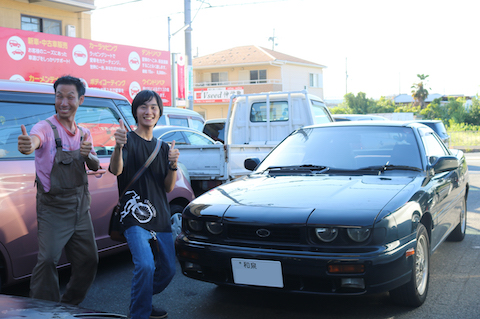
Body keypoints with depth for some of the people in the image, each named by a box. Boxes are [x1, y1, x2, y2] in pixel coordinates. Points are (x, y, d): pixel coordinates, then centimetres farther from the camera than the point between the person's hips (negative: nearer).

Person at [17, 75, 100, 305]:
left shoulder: (83, 133, 9)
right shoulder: (46, 127, -12)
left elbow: (95, 166, 10)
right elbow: (35, 140, -34)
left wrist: (88, 155, -13)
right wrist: (26, 145, -59)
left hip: (80, 206, 6)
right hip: (53, 207, -6)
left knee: (88, 260, 12)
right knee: (48, 259, -20)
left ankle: (68, 307, 30)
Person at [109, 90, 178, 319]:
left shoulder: (162, 147, 15)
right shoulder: (129, 141, -3)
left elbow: (168, 187, 8)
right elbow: (115, 170, -23)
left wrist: (173, 165, -12)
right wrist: (118, 147, -44)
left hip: (160, 218, 7)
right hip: (135, 218, -6)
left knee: (168, 270, 12)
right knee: (145, 266, -24)